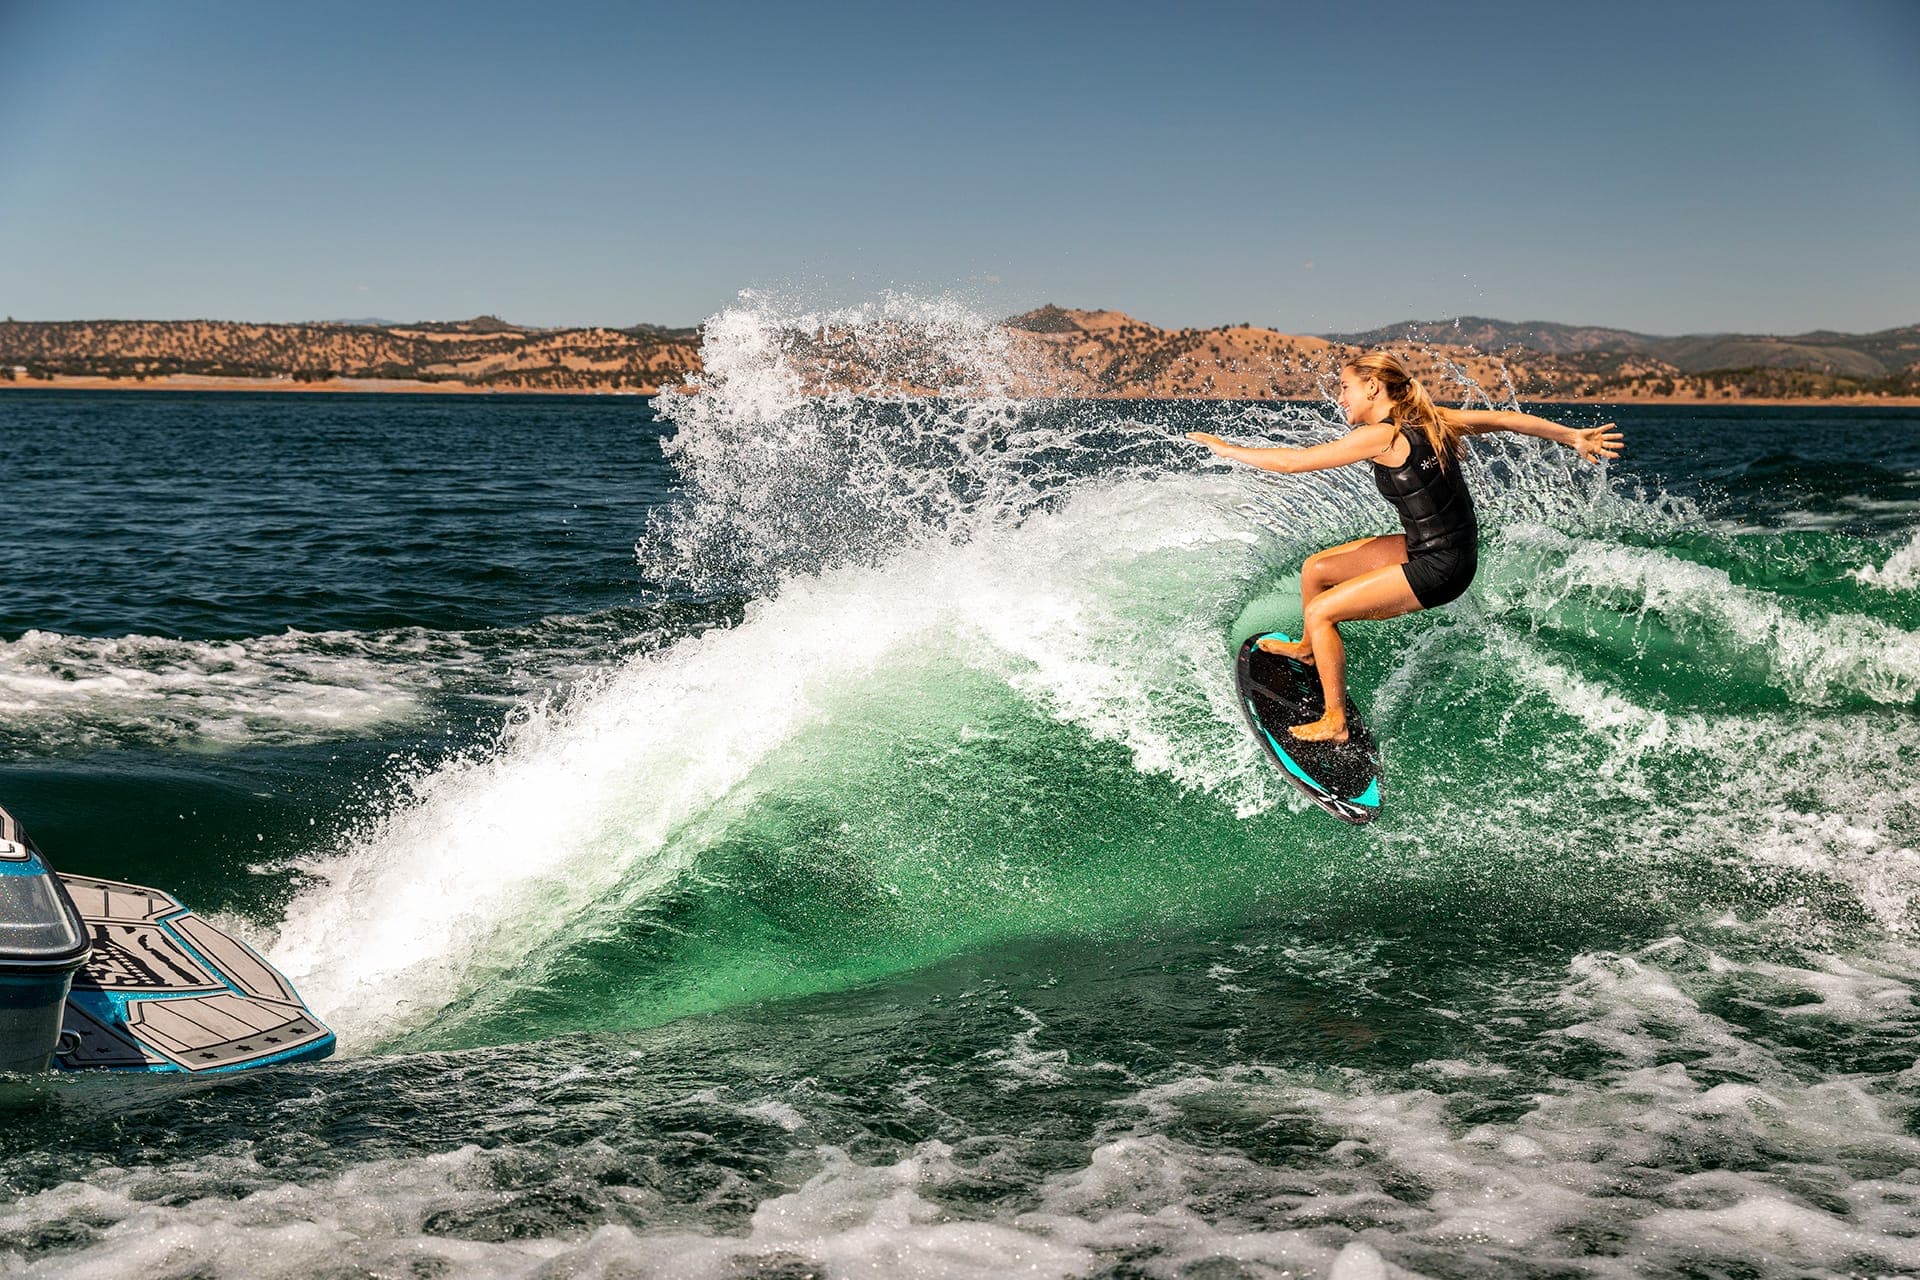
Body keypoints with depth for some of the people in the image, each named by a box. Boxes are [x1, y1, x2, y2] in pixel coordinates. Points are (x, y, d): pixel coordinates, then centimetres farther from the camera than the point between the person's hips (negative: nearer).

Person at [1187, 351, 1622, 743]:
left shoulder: (1382, 436, -19)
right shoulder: (1425, 418, 5)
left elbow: (1296, 461, -17)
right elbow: (1504, 419, 6)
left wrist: (1229, 449, -7)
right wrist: (1574, 437, 14)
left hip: (1439, 569, -9)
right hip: (1424, 547, 9)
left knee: (1320, 612, -5)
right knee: (1315, 569, 17)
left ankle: (1335, 722, 6)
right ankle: (1308, 649, 45)